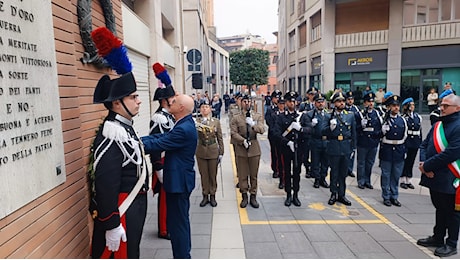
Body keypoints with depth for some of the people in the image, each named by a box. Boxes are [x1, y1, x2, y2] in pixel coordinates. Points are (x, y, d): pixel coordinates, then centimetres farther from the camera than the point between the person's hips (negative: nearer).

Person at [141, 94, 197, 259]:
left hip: (178, 182, -11)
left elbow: (156, 145, -22)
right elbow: (161, 137, 5)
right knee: (181, 220, 22)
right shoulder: (185, 125, 7)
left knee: (176, 222, 2)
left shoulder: (183, 129, -24)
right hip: (181, 180, 11)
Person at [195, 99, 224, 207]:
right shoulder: (197, 121, -2)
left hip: (213, 151, 0)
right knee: (203, 174, 9)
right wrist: (195, 127, -41)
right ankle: (205, 196, 23)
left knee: (213, 175, 9)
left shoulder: (216, 121, 0)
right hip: (201, 152, 0)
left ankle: (212, 196, 23)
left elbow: (219, 138, 3)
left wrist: (221, 152, 1)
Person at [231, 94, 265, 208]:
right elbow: (233, 133, -6)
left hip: (254, 149, 1)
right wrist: (243, 141, -18)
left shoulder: (258, 116, 7)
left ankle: (253, 196, 19)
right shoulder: (236, 118, 4)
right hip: (241, 149, -1)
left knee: (254, 175, 8)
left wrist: (253, 124, -23)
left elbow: (262, 130, -7)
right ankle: (244, 196, 17)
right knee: (242, 175, 5)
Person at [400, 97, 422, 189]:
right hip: (406, 142, -5)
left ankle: (408, 181, 20)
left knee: (411, 161, 11)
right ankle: (402, 181, 13)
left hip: (415, 143, 5)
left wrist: (420, 142, 9)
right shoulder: (403, 117, -9)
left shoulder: (418, 117, 9)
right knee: (404, 161, 3)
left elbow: (420, 130, 12)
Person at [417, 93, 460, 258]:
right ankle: (438, 238, 35)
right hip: (434, 176, 8)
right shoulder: (438, 125, 11)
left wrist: (427, 165, -19)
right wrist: (424, 162, -8)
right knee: (440, 209, 21)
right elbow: (424, 145, 10)